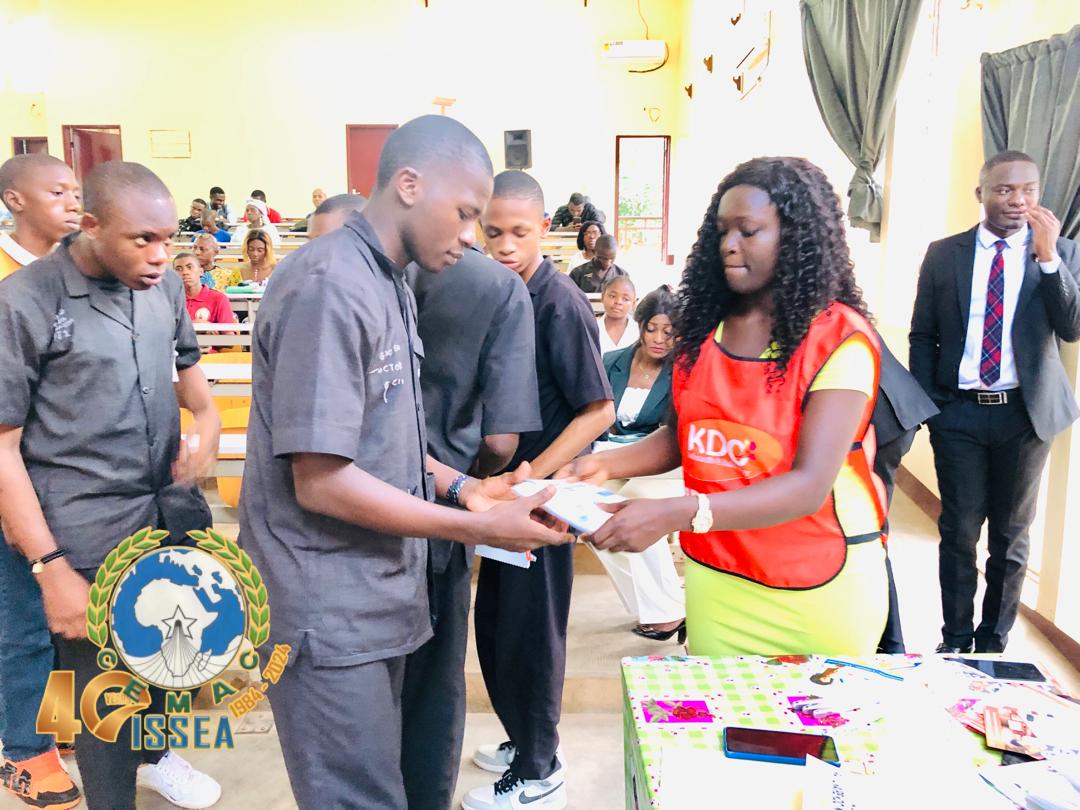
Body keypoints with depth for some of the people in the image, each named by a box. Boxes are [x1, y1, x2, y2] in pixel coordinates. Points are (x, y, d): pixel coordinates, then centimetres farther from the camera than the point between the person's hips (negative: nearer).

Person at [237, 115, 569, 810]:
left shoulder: (392, 287, 11)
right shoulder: (329, 286, -20)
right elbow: (321, 481, -23)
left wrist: (459, 485, 4)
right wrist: (477, 528, -18)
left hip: (379, 597, 9)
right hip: (329, 615, -9)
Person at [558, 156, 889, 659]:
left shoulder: (840, 338, -15)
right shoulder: (705, 322, 1)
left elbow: (811, 484, -24)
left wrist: (675, 514, -34)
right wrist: (606, 464, -10)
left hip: (817, 589, -4)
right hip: (715, 576, 4)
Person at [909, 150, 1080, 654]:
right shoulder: (944, 253, 3)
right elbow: (922, 336, 6)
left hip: (1026, 411, 1)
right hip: (959, 411, 0)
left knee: (1012, 535, 10)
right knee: (959, 532, 6)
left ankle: (993, 642, 25)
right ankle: (956, 640, 21)